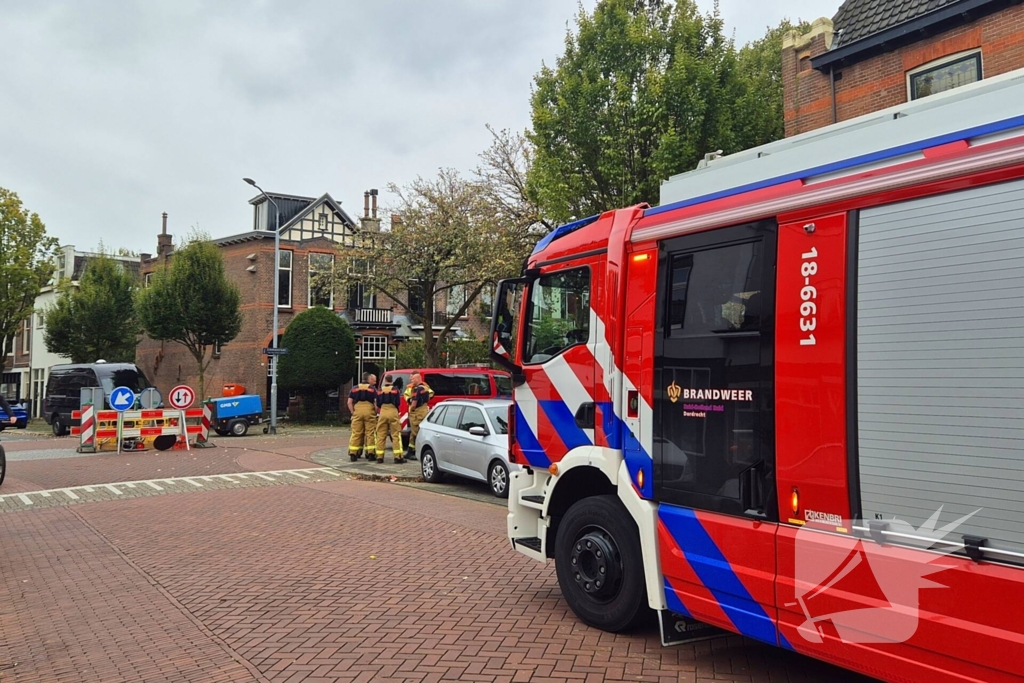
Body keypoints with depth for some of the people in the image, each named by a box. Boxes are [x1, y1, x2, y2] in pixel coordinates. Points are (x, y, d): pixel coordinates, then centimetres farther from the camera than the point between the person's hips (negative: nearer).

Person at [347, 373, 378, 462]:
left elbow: (349, 402, 6)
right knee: (370, 433, 1)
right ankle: (371, 454, 0)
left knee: (356, 433, 5)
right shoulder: (372, 389, 4)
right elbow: (376, 402, -5)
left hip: (357, 411, 3)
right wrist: (376, 412, 4)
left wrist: (353, 412, 9)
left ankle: (353, 454, 6)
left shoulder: (355, 388, 13)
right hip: (369, 411, -2)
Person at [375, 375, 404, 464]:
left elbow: (378, 404, 7)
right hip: (393, 412, -2)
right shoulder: (395, 390, -2)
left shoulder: (380, 390, 5)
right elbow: (398, 403, -6)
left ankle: (379, 456, 11)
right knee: (396, 435, -2)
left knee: (381, 435, 9)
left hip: (383, 412, 3)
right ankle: (398, 457, -7)